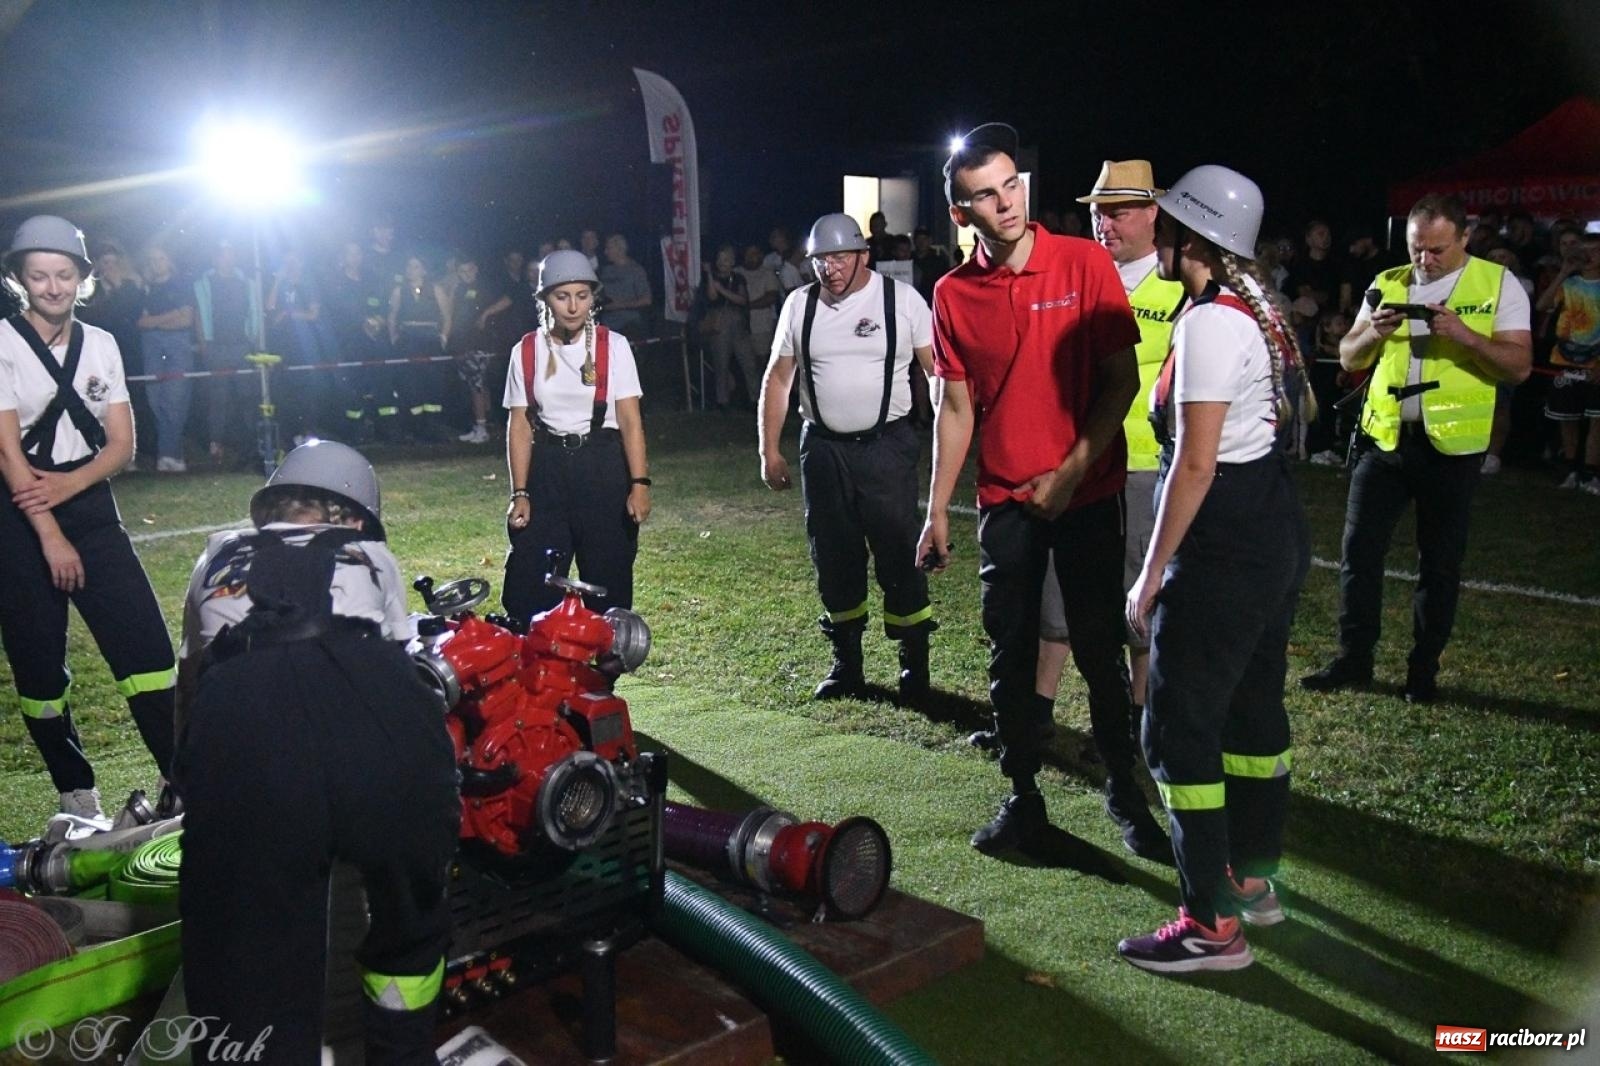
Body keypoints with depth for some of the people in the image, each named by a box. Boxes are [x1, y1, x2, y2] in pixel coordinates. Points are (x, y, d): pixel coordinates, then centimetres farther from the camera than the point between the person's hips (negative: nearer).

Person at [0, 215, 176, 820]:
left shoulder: (100, 344, 8)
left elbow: (122, 444, 5)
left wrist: (69, 484, -15)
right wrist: (51, 539, -14)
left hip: (90, 506, 3)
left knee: (145, 642, -6)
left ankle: (184, 781, -1)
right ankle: (75, 791, 18)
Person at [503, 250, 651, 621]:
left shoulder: (613, 346, -3)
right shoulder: (526, 352, 3)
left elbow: (630, 419, -7)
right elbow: (519, 425, 2)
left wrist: (639, 484, -16)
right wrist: (520, 493, -3)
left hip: (603, 467, -1)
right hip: (546, 469, 2)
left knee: (607, 579, 5)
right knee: (530, 583, 0)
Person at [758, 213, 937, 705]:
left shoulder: (902, 299, -4)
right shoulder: (799, 304, 5)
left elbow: (939, 372, -4)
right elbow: (778, 379, 11)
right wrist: (769, 450, 7)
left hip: (887, 445, -3)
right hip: (823, 448, 4)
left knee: (899, 556, -3)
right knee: (834, 560, 10)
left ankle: (915, 665, 10)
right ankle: (846, 664, 24)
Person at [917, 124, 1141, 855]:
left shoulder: (1084, 263, -7)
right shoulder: (953, 294, 0)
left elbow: (1122, 380, -7)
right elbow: (956, 410, 5)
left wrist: (1070, 471, -13)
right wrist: (937, 511, 4)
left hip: (1086, 492, -2)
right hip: (1005, 501, 2)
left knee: (1100, 648, 5)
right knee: (1011, 657, 8)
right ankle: (1022, 796, 22)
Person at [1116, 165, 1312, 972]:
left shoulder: (1208, 323, -19)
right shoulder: (1251, 307, 11)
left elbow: (1195, 465, -22)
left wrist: (1152, 574, -16)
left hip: (1224, 545, -10)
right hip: (1275, 533, 10)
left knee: (1178, 728, -2)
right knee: (1252, 707, 19)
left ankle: (1213, 925, 6)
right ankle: (1252, 878, 34)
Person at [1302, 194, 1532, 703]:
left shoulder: (1498, 284, 0)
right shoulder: (1388, 284, 8)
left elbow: (1519, 366, -7)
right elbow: (1349, 358, 8)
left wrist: (1463, 334, -22)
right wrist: (1373, 333, -13)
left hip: (1452, 443, -2)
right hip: (1383, 435, 3)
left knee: (1440, 561, 6)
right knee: (1359, 550, 2)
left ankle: (1423, 670, 18)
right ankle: (1353, 658, 14)